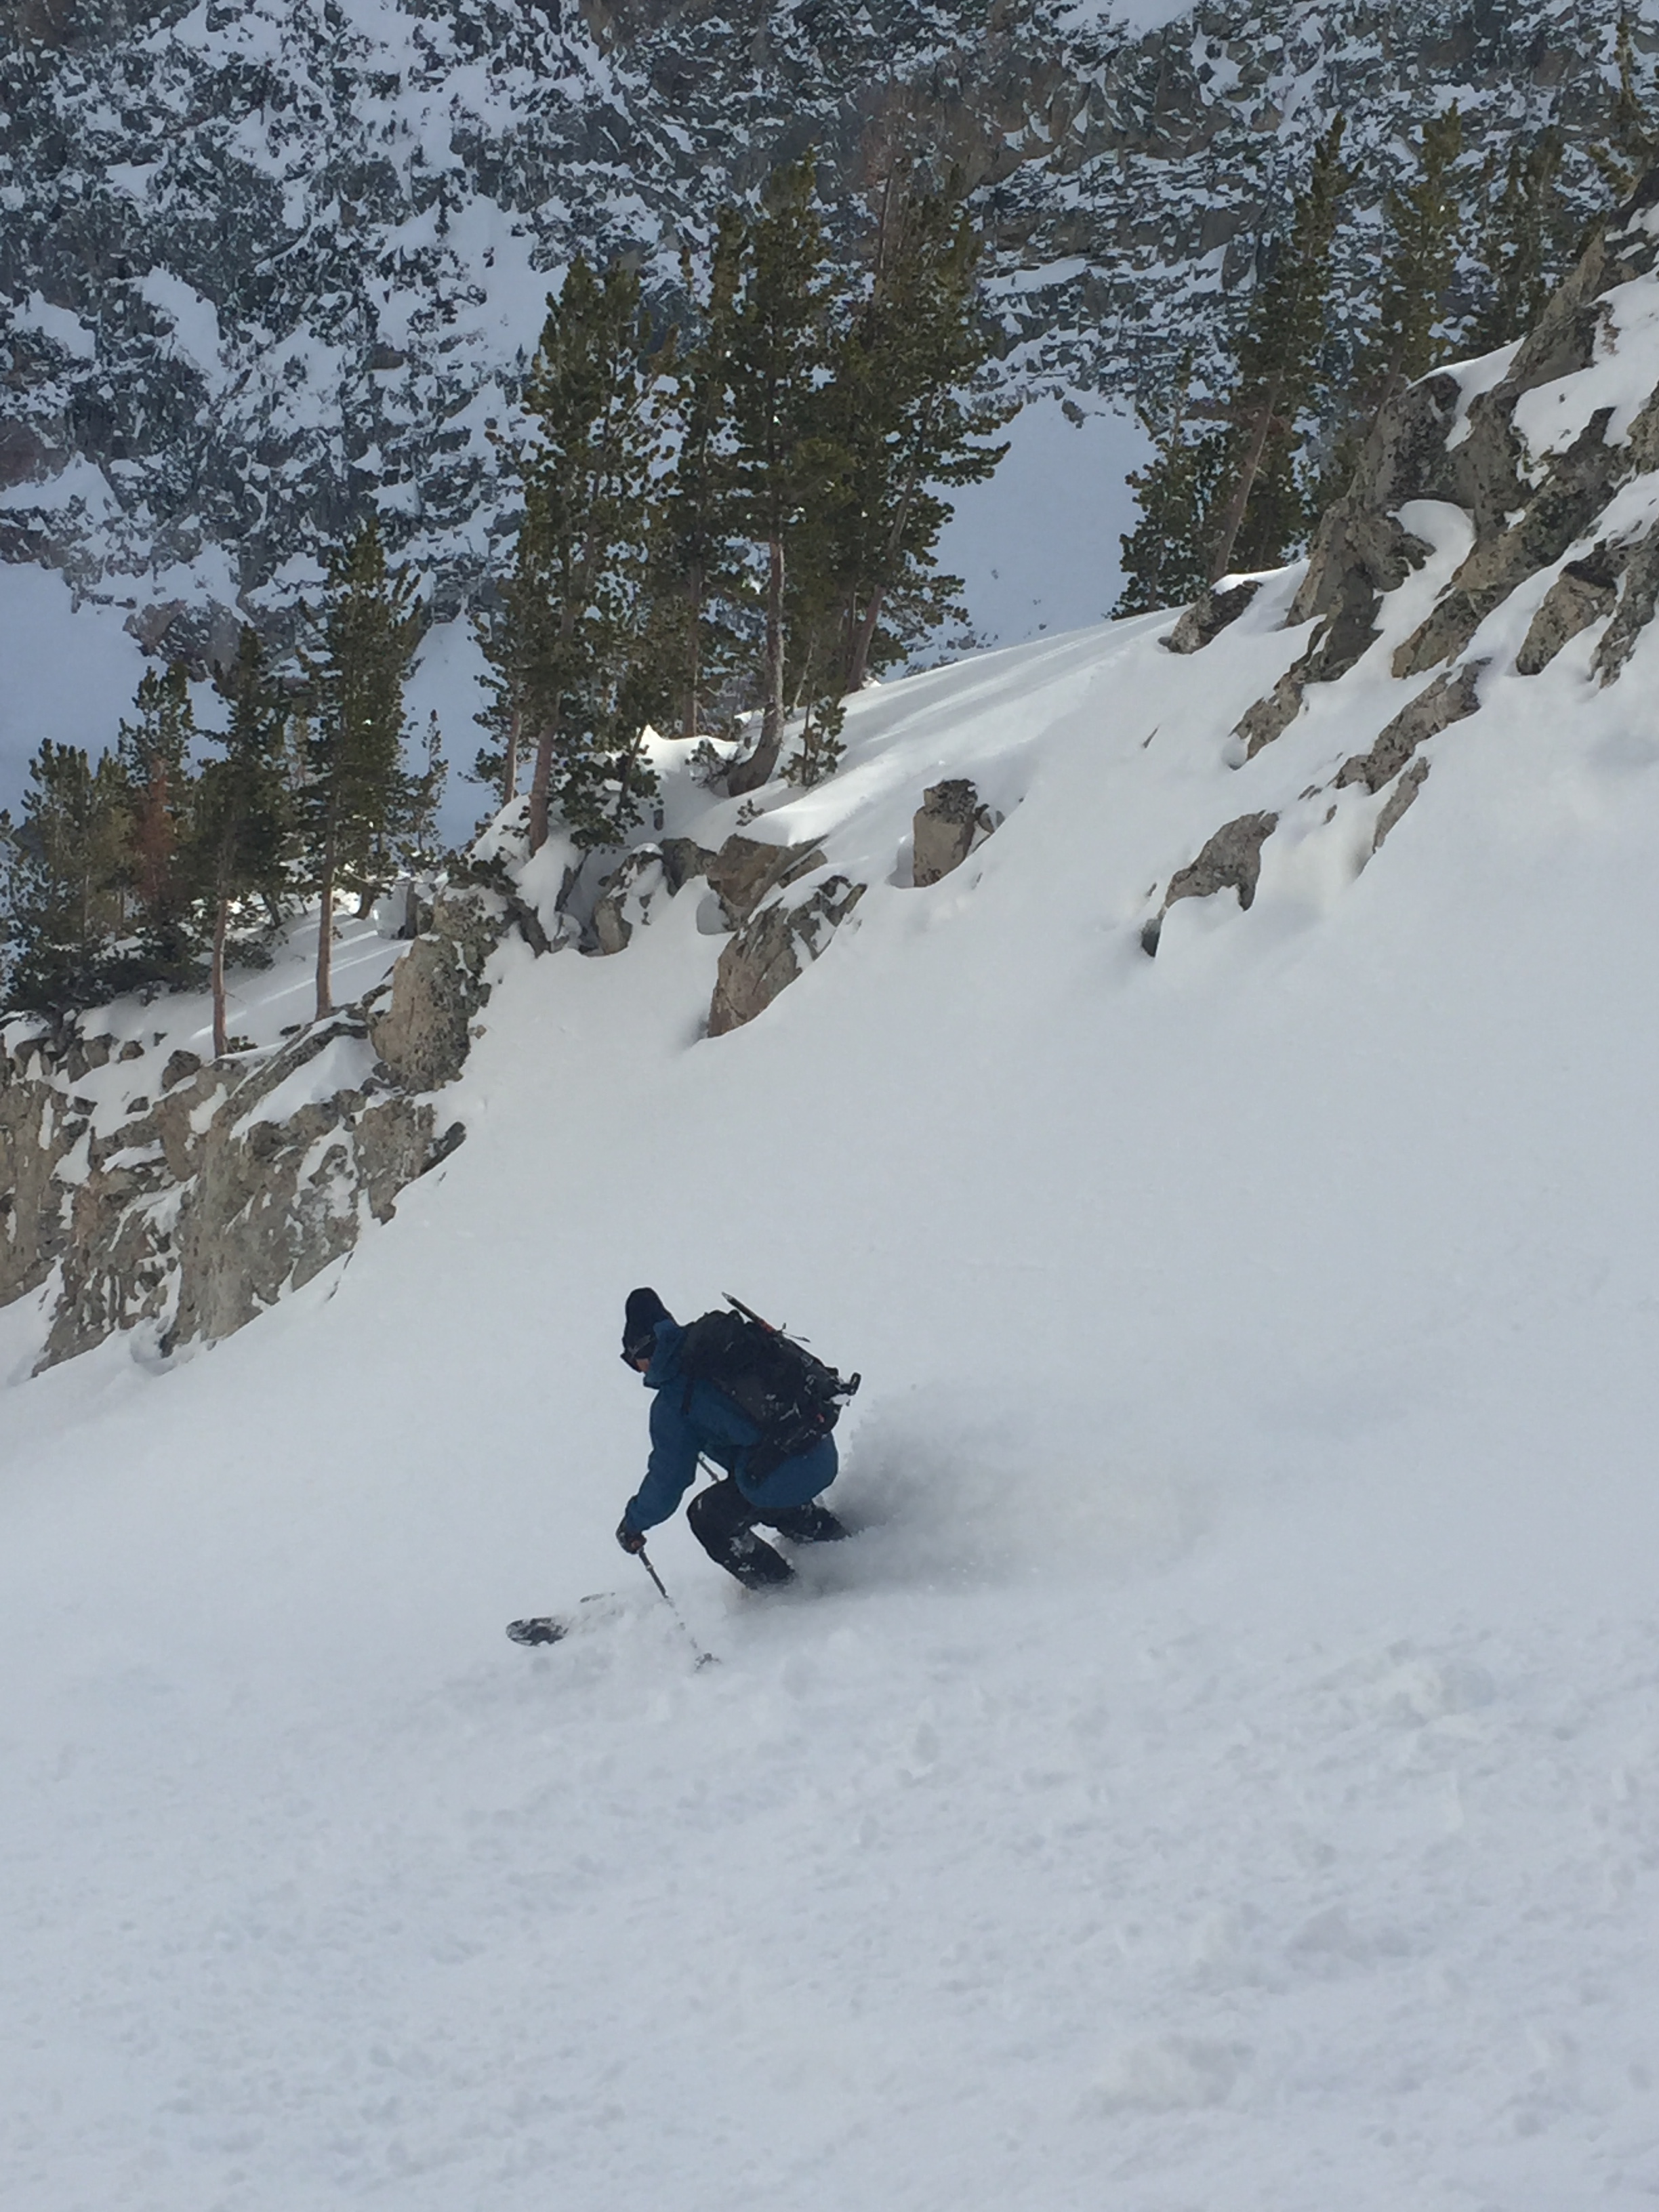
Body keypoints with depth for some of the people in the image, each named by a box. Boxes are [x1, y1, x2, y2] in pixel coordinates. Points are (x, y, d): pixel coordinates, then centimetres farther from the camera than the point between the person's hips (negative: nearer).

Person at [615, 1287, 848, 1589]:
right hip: (823, 1455, 7)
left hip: (782, 1479, -7)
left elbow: (668, 1479, -2)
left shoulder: (672, 1403, -9)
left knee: (707, 1518, 17)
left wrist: (633, 1524, 15)